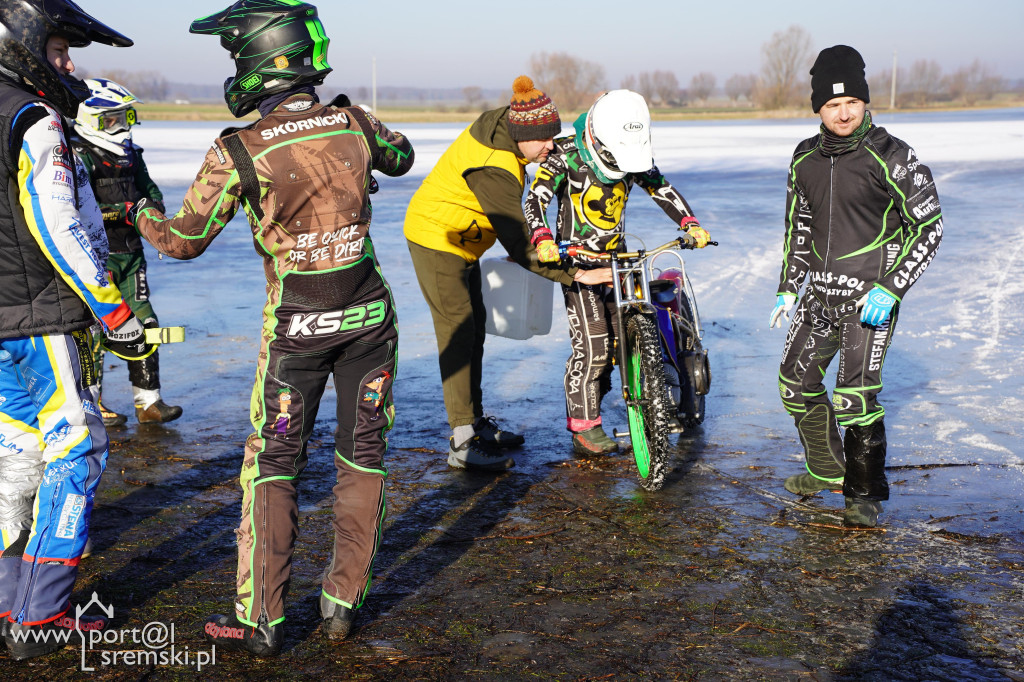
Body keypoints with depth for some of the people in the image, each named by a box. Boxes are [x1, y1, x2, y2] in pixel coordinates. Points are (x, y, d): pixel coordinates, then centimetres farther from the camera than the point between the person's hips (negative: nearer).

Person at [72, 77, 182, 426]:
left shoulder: (130, 154, 13)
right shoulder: (77, 156, -12)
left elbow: (150, 189, 24)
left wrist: (153, 208, 1)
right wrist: (123, 211, -25)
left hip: (130, 253, 8)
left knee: (144, 325, 7)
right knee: (96, 328, -1)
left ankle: (148, 401, 16)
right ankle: (92, 405, 13)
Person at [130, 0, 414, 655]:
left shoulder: (238, 152, -15)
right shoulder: (354, 123, -4)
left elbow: (185, 240, -3)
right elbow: (402, 156, 20)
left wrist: (142, 215, 17)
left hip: (296, 325, -3)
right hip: (369, 314, 3)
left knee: (273, 463, 9)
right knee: (363, 456, 13)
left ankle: (262, 618, 12)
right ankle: (344, 600, 21)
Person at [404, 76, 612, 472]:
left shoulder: (501, 124, -5)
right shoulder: (493, 169, -33)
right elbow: (520, 246, -33)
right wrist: (576, 275, -32)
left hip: (461, 239, 10)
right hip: (437, 240, -10)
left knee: (475, 326, 14)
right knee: (458, 332, -11)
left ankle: (476, 421, 25)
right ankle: (463, 444, -9)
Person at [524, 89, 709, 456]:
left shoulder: (633, 155, 0)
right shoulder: (566, 155, -15)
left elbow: (662, 189, 9)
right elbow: (536, 197, -24)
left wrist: (690, 224, -6)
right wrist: (542, 238, -42)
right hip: (577, 261, -5)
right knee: (591, 345, -12)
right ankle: (584, 427, 1)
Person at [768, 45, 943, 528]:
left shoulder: (893, 157, -11)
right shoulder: (805, 158, 6)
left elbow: (928, 228, -9)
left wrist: (891, 289, -17)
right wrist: (787, 288, 15)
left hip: (870, 295, -6)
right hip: (820, 292, 6)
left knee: (855, 395, -13)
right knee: (796, 381, 11)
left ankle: (866, 493, 6)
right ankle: (827, 469, 33)